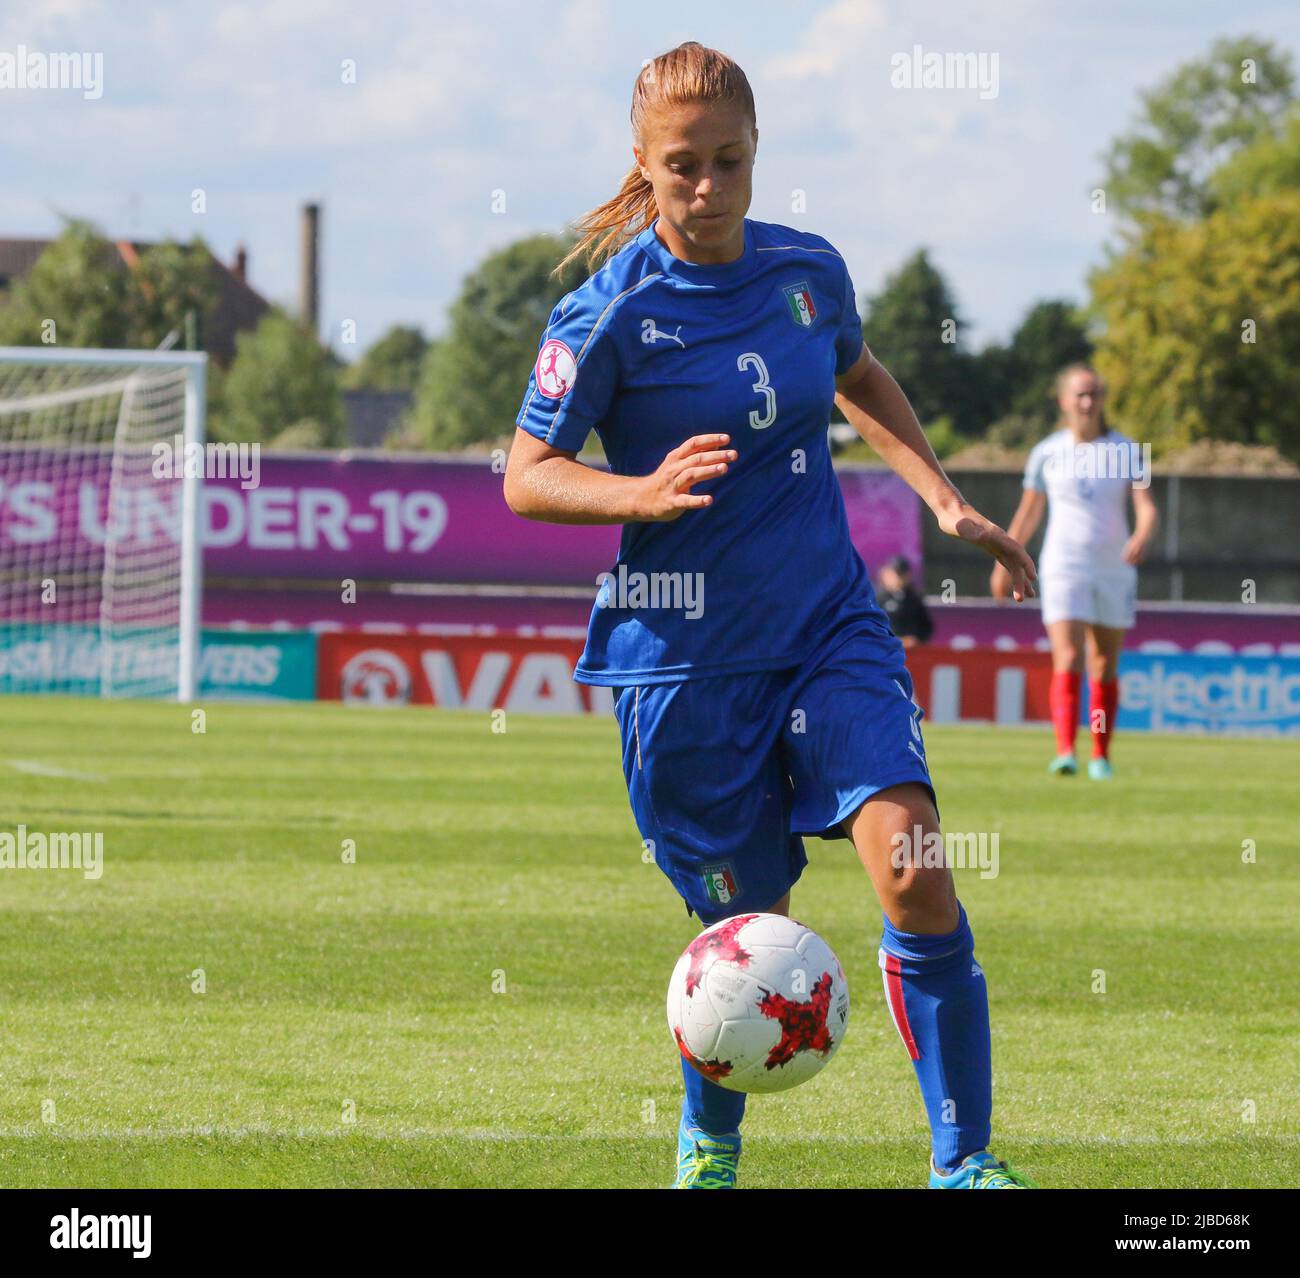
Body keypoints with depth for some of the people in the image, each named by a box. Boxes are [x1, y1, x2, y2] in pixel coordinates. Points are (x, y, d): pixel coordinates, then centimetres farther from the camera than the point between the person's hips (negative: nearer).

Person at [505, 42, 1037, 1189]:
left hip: (830, 627, 3)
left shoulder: (809, 271, 3)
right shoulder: (613, 314, -11)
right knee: (748, 928, 3)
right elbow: (527, 478, -7)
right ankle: (709, 1147, 32)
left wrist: (946, 502, 15)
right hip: (688, 654, -3)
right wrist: (647, 495, -25)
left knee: (914, 870, -16)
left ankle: (964, 1159, -7)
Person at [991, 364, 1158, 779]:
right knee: (1068, 661, -17)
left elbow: (1146, 505, -8)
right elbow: (1029, 512, 15)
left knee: (1105, 668, 8)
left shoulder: (1125, 450, 1)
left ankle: (1101, 756, 20)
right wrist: (1005, 564, 19)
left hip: (1115, 569, 1)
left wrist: (1143, 536, -29)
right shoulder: (1047, 454, 3)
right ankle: (1065, 753, -25)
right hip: (1064, 568, -1)